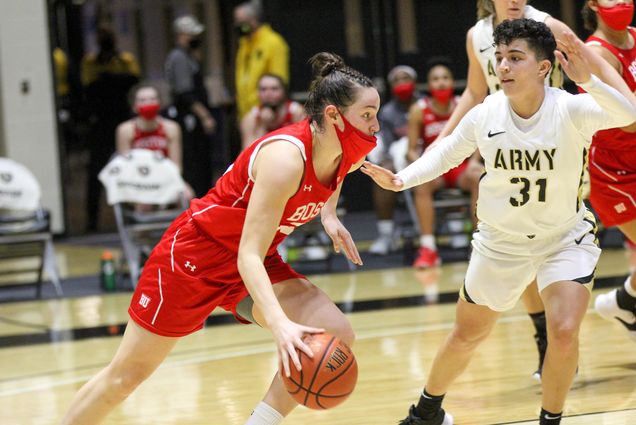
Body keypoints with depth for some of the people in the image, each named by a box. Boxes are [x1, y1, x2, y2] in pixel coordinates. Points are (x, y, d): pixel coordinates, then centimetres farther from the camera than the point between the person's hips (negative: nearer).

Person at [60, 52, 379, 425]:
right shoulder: (285, 156, -32)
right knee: (125, 377, 2)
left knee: (336, 336, -14)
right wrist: (279, 323, -51)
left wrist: (329, 215, 4)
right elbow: (249, 256, -37)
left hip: (256, 264, 7)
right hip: (197, 255, -7)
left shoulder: (345, 158, -8)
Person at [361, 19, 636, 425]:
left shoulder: (571, 109, -25)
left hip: (566, 237, -3)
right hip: (501, 242, 3)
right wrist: (402, 179, -12)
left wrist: (589, 81, -59)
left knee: (564, 334, -22)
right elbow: (447, 152, 3)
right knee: (466, 336, 16)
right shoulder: (484, 115, -16)